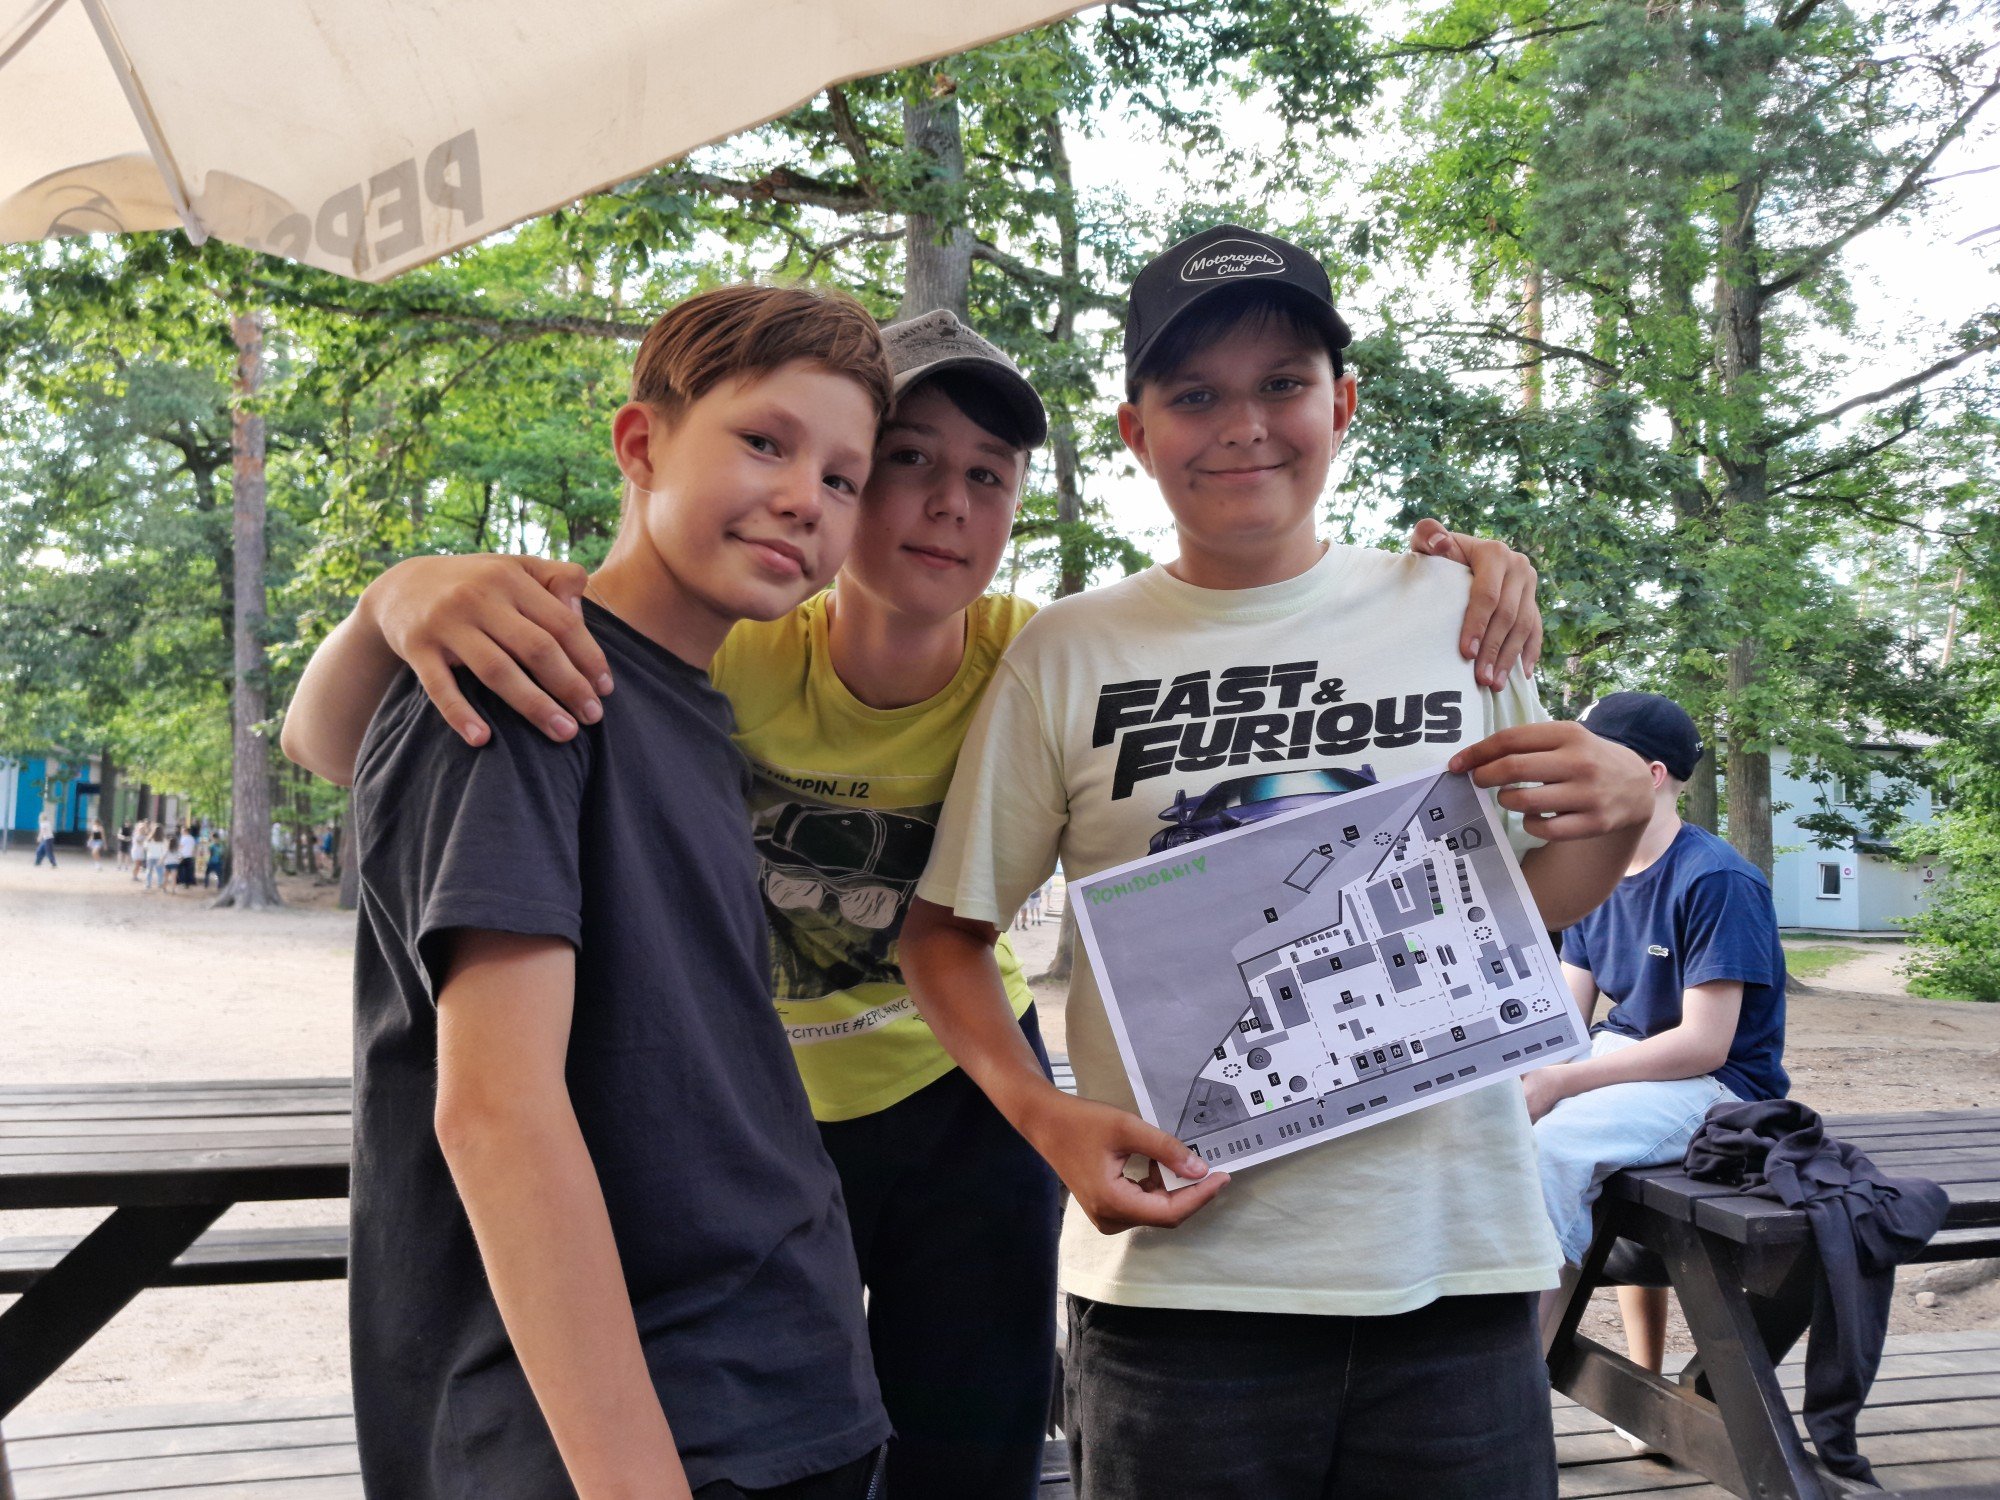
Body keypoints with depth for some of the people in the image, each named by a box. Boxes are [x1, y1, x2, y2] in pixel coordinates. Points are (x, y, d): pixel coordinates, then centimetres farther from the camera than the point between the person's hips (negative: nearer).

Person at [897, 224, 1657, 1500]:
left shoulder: (1455, 608, 3)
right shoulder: (1067, 655, -1)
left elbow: (1531, 904, 14)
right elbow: (948, 930, 4)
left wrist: (1617, 813, -6)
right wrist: (1048, 1119, -10)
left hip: (1456, 1265, 2)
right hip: (1179, 1272, -1)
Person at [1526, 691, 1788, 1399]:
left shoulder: (1717, 881, -17)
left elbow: (1704, 1043, -22)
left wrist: (1557, 1084, -25)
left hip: (1718, 1086, -9)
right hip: (1621, 1065, 9)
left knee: (1554, 1145, -31)